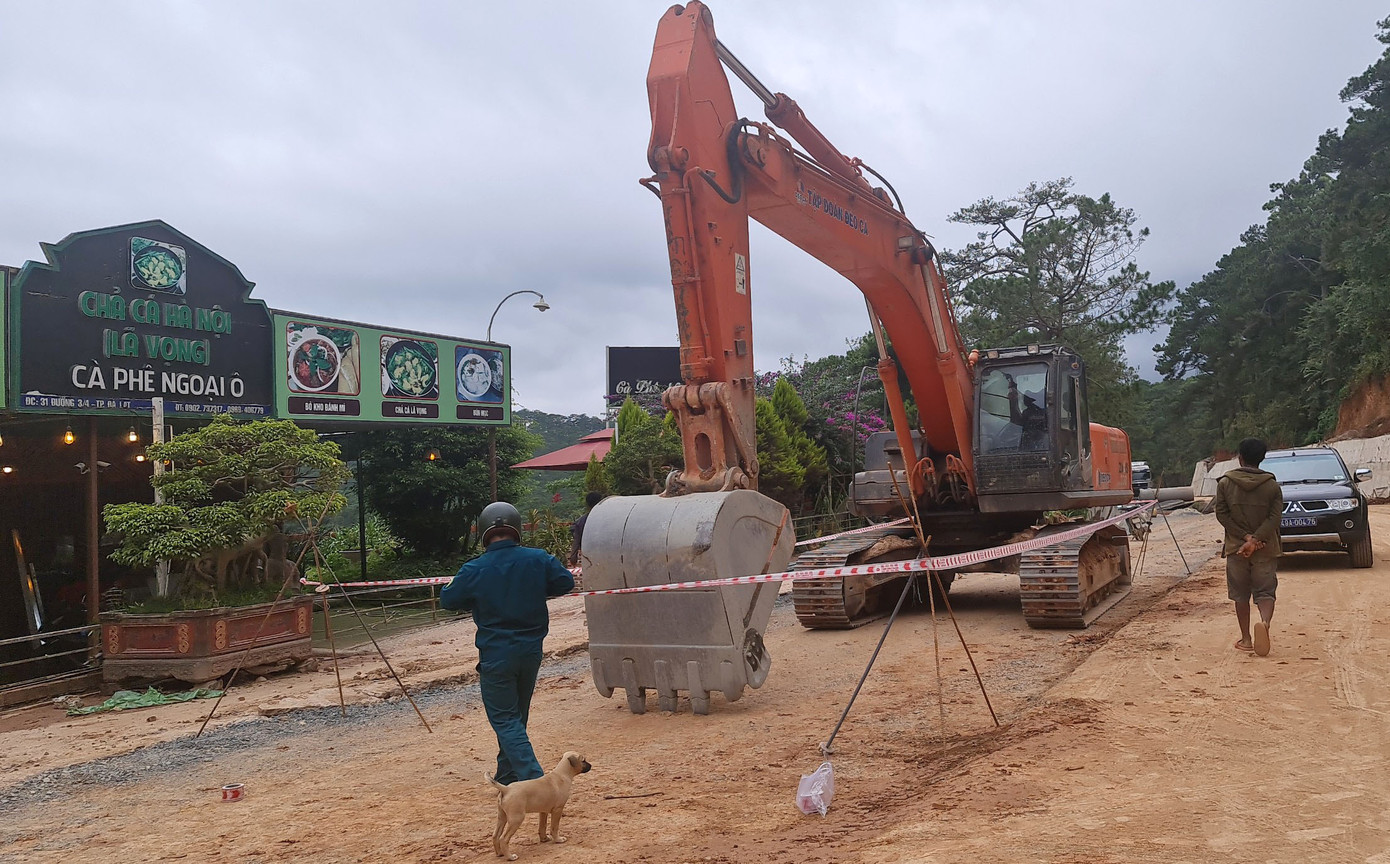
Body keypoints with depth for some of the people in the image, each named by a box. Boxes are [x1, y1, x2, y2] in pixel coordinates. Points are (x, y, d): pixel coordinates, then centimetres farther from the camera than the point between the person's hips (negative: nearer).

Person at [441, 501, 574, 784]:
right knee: (516, 715, 22)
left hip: (495, 655, -4)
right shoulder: (538, 559, -7)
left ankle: (534, 780, -13)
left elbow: (448, 600, 1)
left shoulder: (474, 570, -13)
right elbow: (566, 583, 3)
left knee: (505, 720, 2)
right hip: (531, 651, 4)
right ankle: (508, 776, 35)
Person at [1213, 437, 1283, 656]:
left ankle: (1246, 639, 14)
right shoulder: (1272, 485, 0)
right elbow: (1275, 517, -9)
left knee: (1240, 595, 11)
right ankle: (1265, 622, -27)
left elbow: (1221, 514, -7)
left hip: (1235, 547, 0)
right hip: (1265, 548, 0)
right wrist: (1255, 540, -15)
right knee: (1265, 592, 2)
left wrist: (1245, 537, -8)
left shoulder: (1225, 483, -1)